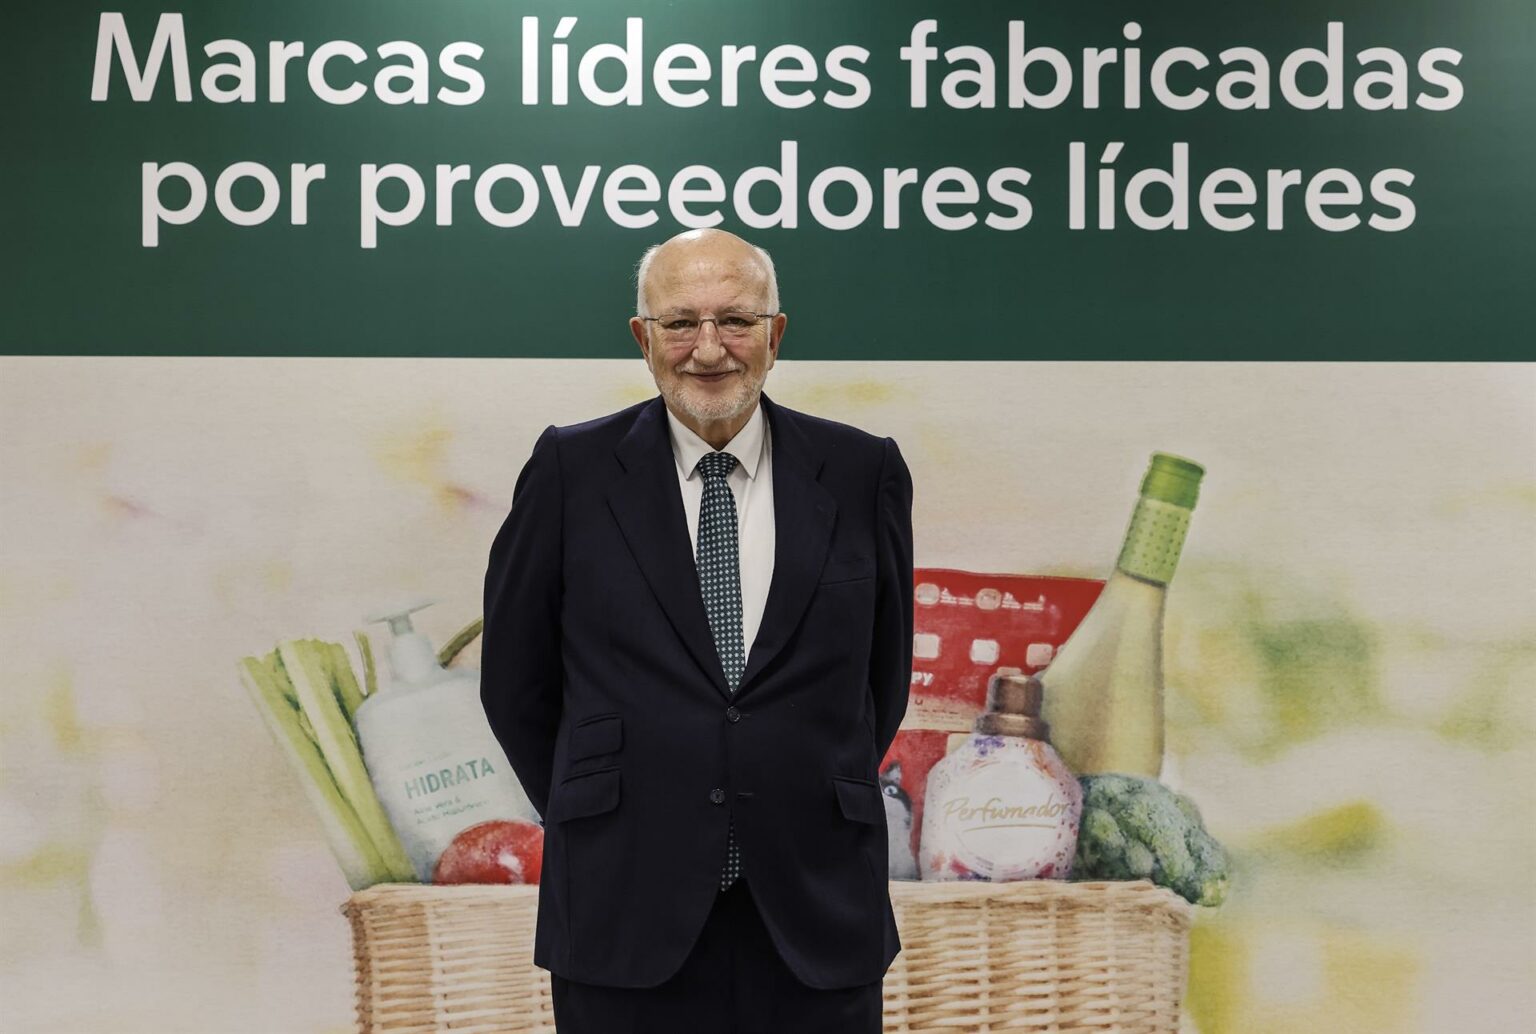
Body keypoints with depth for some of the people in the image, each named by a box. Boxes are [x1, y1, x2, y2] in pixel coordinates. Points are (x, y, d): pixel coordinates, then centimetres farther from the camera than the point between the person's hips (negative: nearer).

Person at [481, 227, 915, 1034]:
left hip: (816, 910, 1)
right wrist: (592, 818, 9)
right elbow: (514, 680, 7)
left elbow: (883, 675, 11)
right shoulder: (573, 469, 0)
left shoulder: (864, 473, 2)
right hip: (626, 911, -1)